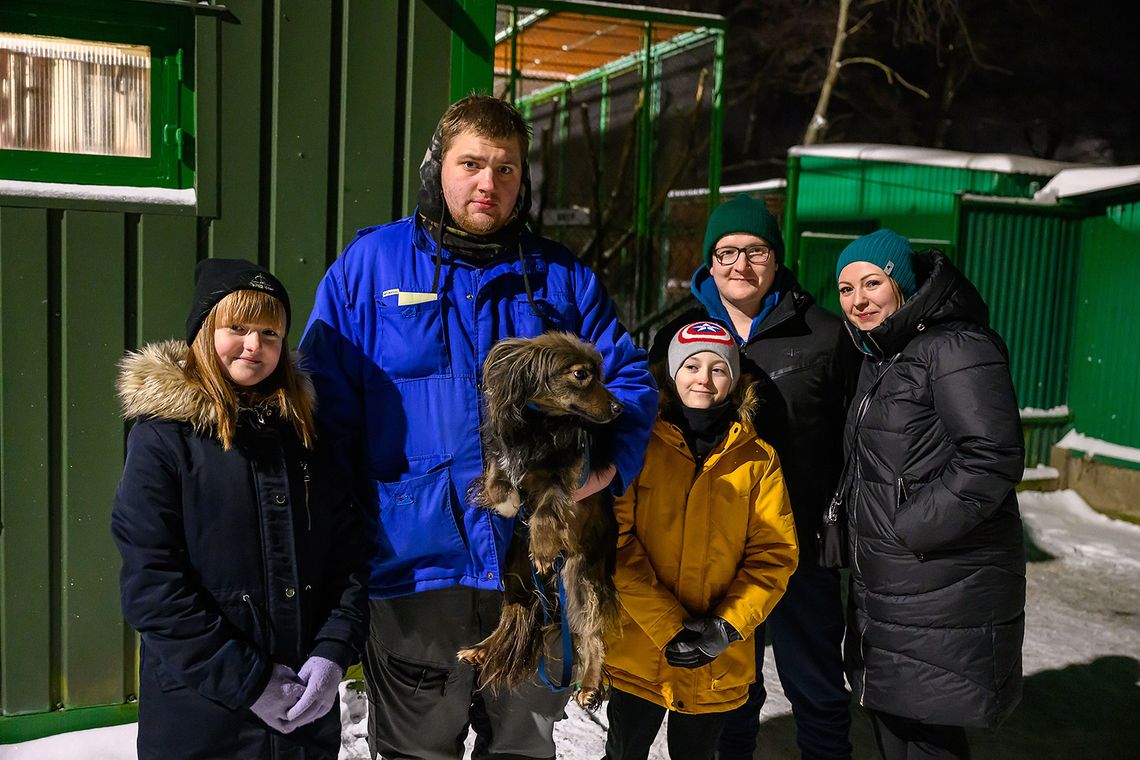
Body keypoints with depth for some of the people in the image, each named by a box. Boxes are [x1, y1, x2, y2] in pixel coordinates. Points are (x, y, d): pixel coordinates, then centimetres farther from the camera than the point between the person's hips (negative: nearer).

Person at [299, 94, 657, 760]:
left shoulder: (562, 277, 6)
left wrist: (610, 464, -11)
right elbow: (324, 403, -2)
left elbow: (630, 378, 8)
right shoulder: (369, 263, 0)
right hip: (412, 567, -2)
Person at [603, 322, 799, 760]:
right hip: (637, 655, -1)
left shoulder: (758, 459, 1)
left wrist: (727, 627, -13)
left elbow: (774, 554, -1)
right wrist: (668, 627, -15)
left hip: (718, 665, 2)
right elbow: (617, 542, -9)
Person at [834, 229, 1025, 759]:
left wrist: (908, 531, -20)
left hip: (941, 591, -9)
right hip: (882, 586, 9)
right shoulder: (879, 358, 15)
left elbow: (992, 459, -24)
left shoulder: (956, 348, -15)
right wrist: (859, 526, 11)